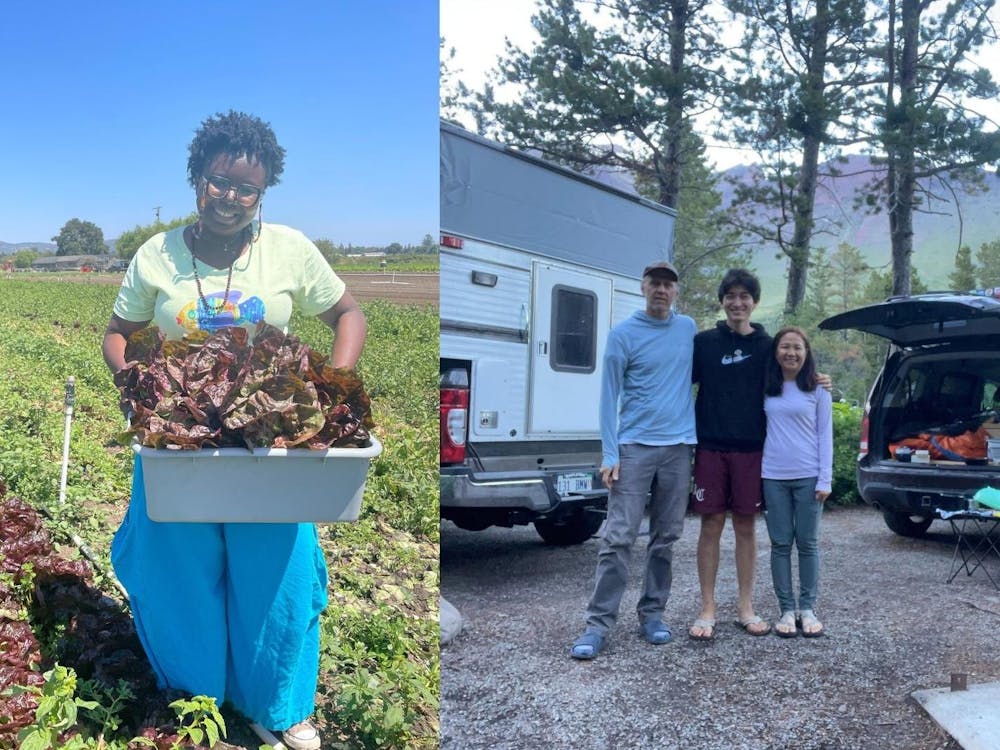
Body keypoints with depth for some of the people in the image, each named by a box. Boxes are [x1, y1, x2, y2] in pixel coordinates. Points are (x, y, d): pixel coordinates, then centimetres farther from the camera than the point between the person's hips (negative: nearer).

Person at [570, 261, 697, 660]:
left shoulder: (688, 328, 9)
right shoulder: (623, 334, -3)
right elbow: (609, 397, -5)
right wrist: (609, 454, -12)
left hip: (678, 447, 4)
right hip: (635, 446, -4)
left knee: (665, 538, 9)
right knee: (618, 538, -8)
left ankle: (652, 613, 20)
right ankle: (599, 623, -3)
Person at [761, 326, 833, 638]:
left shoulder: (818, 390, 1)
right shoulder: (766, 390, 6)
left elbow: (825, 435, 0)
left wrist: (825, 479, -6)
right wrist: (756, 473, 0)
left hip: (808, 477, -1)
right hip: (773, 477, 2)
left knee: (807, 543, 6)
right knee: (781, 543, 5)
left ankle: (808, 608, 16)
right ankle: (786, 609, 12)